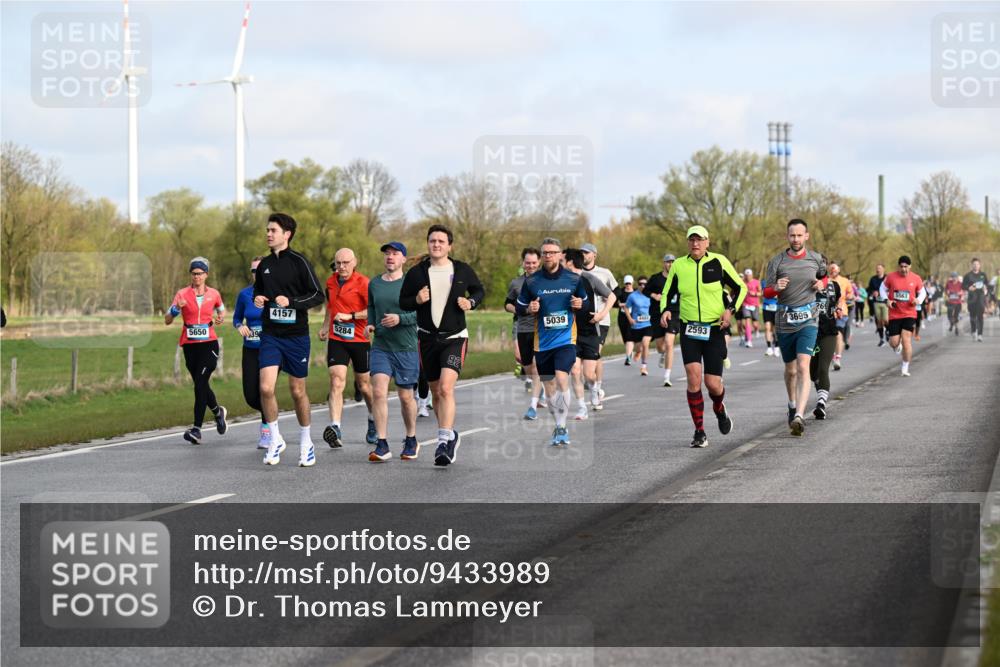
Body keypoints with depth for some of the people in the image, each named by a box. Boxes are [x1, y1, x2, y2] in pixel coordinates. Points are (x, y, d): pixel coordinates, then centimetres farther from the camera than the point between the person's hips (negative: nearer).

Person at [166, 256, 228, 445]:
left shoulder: (214, 294, 4)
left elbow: (222, 309, 24)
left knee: (200, 383, -16)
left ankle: (197, 428, -18)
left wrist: (220, 317, 2)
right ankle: (218, 411, 40)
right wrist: (176, 309, -21)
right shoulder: (182, 294, 2)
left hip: (209, 343, -2)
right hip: (189, 345, 2)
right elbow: (167, 321, -2)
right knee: (201, 385, 10)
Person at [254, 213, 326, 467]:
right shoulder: (265, 264, 8)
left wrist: (291, 301, -20)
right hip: (270, 334, 3)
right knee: (266, 387, -12)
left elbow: (319, 295, -8)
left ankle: (306, 442, 23)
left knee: (298, 391, 6)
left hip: (296, 334, -3)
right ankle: (275, 439, 3)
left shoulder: (299, 262, -7)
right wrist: (257, 299, 1)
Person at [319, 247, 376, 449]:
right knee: (336, 382, -14)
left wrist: (350, 316, -21)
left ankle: (373, 421, 38)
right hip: (335, 340, 3)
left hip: (359, 340, -3)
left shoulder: (363, 283, -11)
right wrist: (325, 327, 26)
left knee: (364, 385, 11)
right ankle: (335, 428, -26)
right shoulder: (331, 282, 9)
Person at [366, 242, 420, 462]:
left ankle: (411, 441, 28)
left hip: (406, 347, -3)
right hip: (380, 347, 3)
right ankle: (382, 445, -12)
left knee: (406, 396, 7)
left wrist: (400, 319, -22)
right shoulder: (374, 283, 9)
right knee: (378, 392, -13)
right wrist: (370, 324, 5)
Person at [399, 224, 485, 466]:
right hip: (427, 338, 3)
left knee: (446, 388, -20)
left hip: (454, 338, -3)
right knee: (436, 392, 12)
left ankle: (444, 441, -24)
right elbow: (402, 302, 7)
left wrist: (471, 302, -5)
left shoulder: (462, 271, 0)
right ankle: (450, 435, 33)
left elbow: (479, 290, 17)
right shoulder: (416, 273, 0)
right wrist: (416, 300, -14)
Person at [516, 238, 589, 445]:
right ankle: (559, 426, 24)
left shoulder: (574, 279, 1)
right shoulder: (531, 281, 1)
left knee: (561, 379, -20)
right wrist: (529, 309, -13)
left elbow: (585, 302, 13)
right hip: (543, 341, 2)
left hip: (566, 339, -2)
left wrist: (580, 305, -9)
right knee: (549, 385, 8)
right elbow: (519, 307, 9)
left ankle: (561, 427, -13)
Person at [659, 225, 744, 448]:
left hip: (714, 330, -1)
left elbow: (740, 288, 7)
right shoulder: (678, 266, 3)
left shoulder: (719, 262, -2)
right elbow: (667, 293, 15)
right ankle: (699, 431, -5)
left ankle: (719, 410, 34)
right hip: (689, 329, 1)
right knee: (694, 377, -15)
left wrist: (731, 309, -9)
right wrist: (665, 310, -6)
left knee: (712, 383, -3)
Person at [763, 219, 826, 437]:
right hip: (785, 321, 1)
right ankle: (792, 406, 40)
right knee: (790, 370, 14)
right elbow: (766, 292, 2)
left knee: (803, 367, -18)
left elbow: (824, 276, 24)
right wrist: (777, 288, -19)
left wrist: (821, 284, 1)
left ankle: (799, 416, -26)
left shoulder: (816, 259, 2)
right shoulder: (776, 262, -1)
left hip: (808, 320, -1)